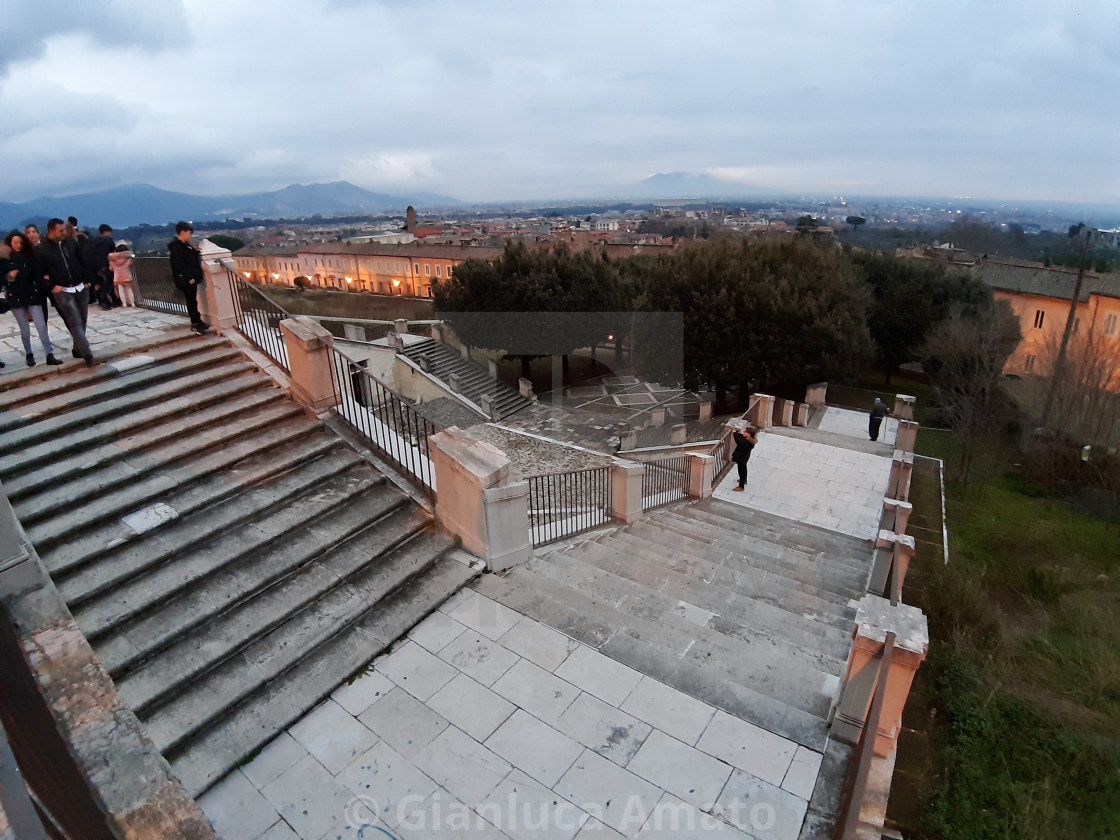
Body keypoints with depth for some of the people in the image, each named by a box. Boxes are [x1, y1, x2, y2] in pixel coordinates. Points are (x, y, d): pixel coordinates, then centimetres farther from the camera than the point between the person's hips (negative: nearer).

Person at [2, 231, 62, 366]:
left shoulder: (28, 256, 7)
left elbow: (35, 274, 6)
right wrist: (9, 276, -18)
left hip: (32, 295, 1)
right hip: (16, 298, -1)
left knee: (42, 326, -7)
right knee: (25, 330, 5)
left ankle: (49, 355, -8)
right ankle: (29, 355, 19)